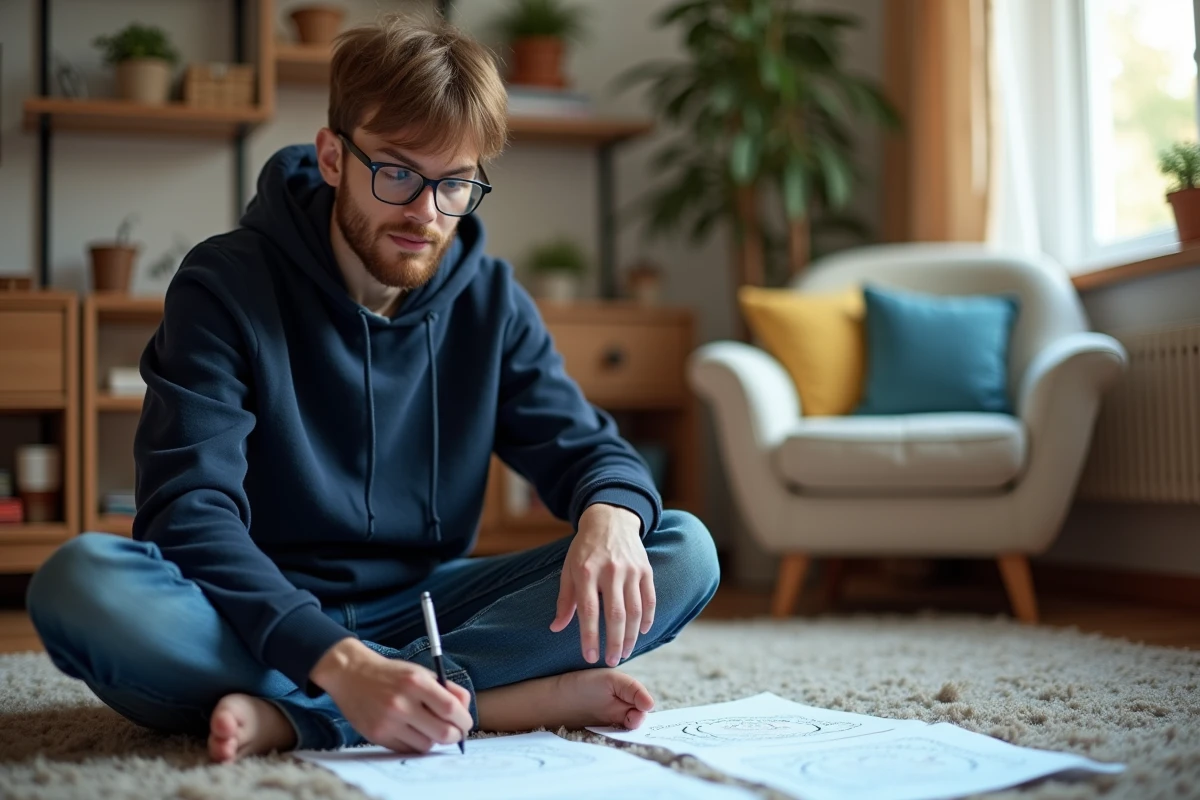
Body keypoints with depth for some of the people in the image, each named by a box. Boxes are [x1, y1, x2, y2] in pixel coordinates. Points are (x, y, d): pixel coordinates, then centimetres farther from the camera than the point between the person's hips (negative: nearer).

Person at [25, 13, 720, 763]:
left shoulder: (491, 300, 1)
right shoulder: (226, 285, -11)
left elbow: (585, 444, 3)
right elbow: (190, 513, -22)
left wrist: (611, 514, -24)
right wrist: (340, 665, -38)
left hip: (422, 612, 4)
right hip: (267, 624, -3)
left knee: (684, 551, -15)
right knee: (80, 580, -33)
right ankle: (506, 699, -32)